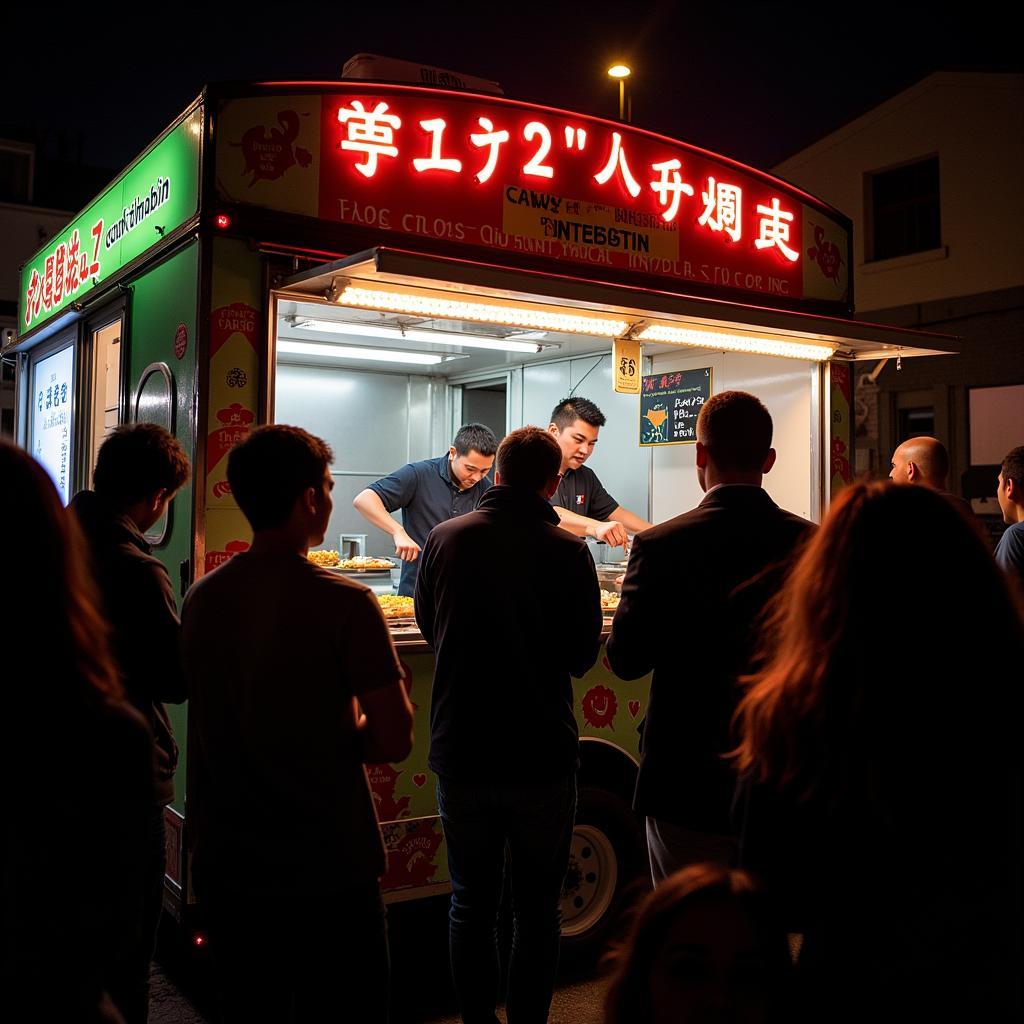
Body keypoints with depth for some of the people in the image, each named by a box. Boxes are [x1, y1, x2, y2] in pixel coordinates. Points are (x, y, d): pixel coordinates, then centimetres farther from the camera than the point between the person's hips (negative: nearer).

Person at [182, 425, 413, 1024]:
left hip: (228, 866, 6)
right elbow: (395, 741, -18)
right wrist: (341, 741, 2)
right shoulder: (344, 602, -18)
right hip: (328, 869, -5)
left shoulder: (201, 598, -1)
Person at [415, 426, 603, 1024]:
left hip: (461, 755, 2)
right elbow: (582, 656, -1)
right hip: (543, 756, -2)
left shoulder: (445, 539, -6)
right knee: (538, 909, 13)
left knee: (471, 905, 16)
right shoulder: (568, 551, -12)